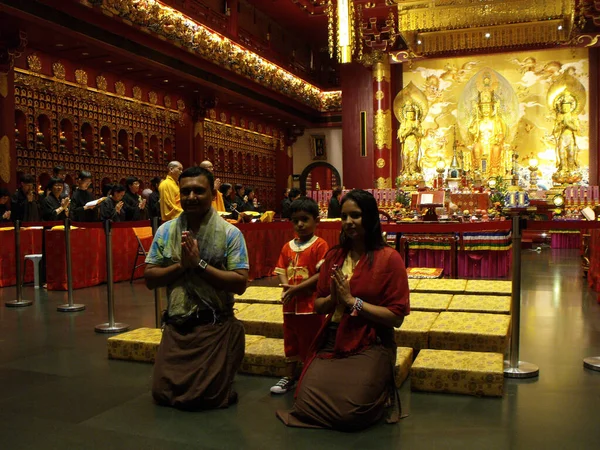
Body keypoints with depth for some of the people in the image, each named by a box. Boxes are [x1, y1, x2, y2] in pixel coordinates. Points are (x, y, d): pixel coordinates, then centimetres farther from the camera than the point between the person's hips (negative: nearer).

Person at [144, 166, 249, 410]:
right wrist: (181, 264, -14)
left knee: (206, 397, -5)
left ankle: (222, 373, 28)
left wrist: (199, 264, -18)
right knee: (162, 393, 4)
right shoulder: (165, 231, 4)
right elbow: (149, 279, 2)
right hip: (177, 326, 4)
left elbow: (240, 283, -13)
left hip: (216, 327, -3)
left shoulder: (230, 233, -7)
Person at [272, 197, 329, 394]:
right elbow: (281, 271, 8)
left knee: (310, 343, 4)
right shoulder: (288, 247, 9)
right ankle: (290, 377, 35)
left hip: (311, 305, -7)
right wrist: (286, 286, -13)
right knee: (290, 341, 19)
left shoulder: (319, 245, -11)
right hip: (290, 304, 7)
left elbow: (322, 274, -18)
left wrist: (297, 288, -20)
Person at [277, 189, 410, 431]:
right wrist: (333, 298, -12)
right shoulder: (334, 255, 7)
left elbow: (396, 316, -14)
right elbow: (318, 306, 10)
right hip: (332, 342, 5)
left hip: (370, 346, -5)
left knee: (349, 413, -18)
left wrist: (352, 300, -17)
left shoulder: (389, 258, -10)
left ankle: (380, 397, 16)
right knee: (307, 403, -8)